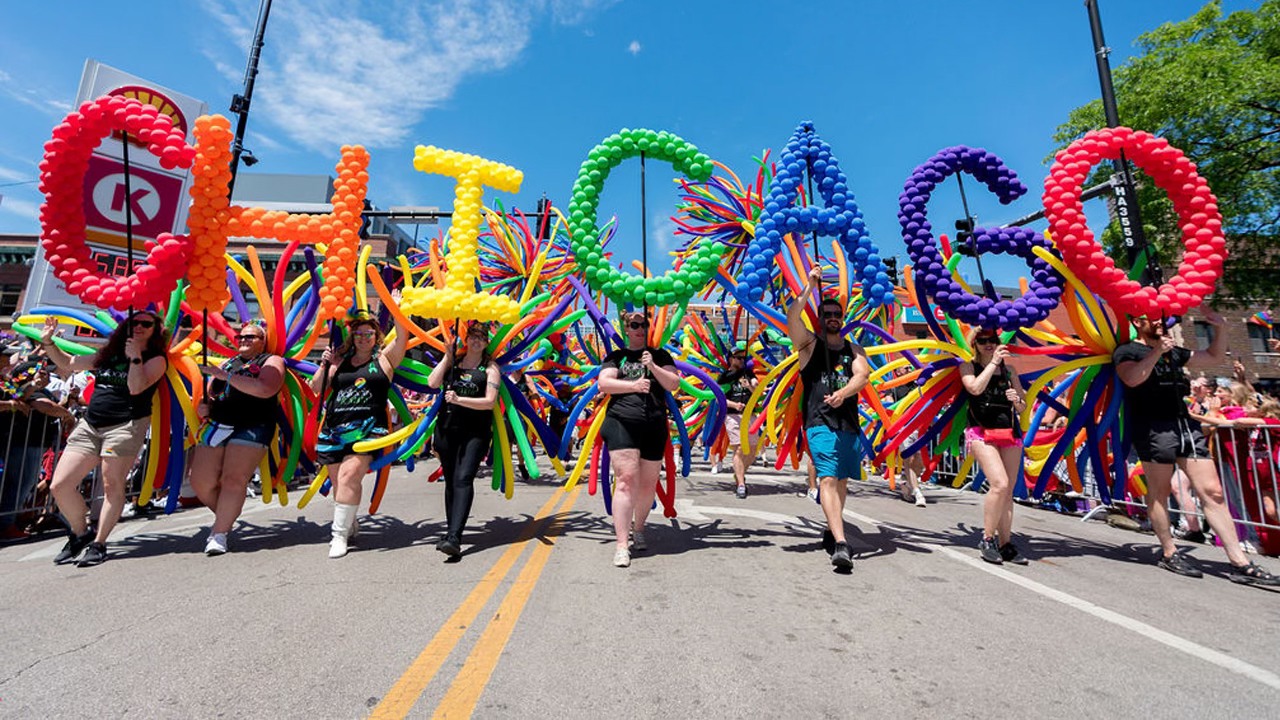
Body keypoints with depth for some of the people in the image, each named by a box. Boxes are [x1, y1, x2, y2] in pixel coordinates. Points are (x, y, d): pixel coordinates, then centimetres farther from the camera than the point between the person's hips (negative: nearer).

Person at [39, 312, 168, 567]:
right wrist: (47, 342, 19)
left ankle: (98, 544, 7)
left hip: (126, 426, -6)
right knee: (60, 485, 2)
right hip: (89, 425, 6)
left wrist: (134, 356, -10)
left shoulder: (156, 358, 0)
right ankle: (80, 533, 21)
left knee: (112, 486, -4)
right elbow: (68, 364, 30)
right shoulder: (109, 353, 18)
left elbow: (136, 387, -14)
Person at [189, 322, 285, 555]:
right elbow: (209, 393, 25)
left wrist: (227, 376, -14)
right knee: (201, 483, -1)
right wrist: (202, 406, 2)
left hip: (252, 427, -6)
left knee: (234, 480, -13)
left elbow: (265, 390, -15)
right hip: (216, 426, 6)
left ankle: (220, 533, -1)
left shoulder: (272, 361, 3)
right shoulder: (227, 363, 23)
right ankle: (226, 516, 24)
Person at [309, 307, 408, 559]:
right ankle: (349, 525, 31)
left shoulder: (384, 358, 8)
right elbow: (316, 387, 14)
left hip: (367, 429, -4)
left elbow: (403, 336, -3)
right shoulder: (340, 360, 16)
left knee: (349, 476, -17)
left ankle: (340, 535, -9)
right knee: (339, 481, 10)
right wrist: (325, 365, 2)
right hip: (334, 429, 4)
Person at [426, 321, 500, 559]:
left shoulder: (490, 367, 1)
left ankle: (454, 537, -22)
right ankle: (451, 530, 26)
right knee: (450, 480, 13)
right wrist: (447, 356, -2)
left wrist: (458, 399, -18)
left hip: (475, 432, -4)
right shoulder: (452, 361, 13)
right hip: (447, 428, 5)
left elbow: (490, 401, -10)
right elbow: (433, 383, -3)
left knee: (463, 478, -17)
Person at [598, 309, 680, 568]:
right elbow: (603, 384, -1)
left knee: (648, 483, 11)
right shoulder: (616, 356, 12)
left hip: (654, 426, 3)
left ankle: (638, 530, 34)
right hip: (621, 423, -3)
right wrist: (632, 384, -13)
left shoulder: (659, 355, 16)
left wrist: (653, 367, -9)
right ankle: (622, 544, -10)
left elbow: (674, 384, 5)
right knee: (626, 479, -14)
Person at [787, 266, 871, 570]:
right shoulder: (810, 344, 6)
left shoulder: (854, 350, 15)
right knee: (828, 479, -16)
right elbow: (792, 319, -12)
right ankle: (841, 544, -22)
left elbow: (863, 375, -4)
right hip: (820, 423, -4)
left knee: (842, 481, 13)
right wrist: (809, 287, -11)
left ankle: (831, 531, 31)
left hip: (849, 423, 4)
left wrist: (843, 393, -23)